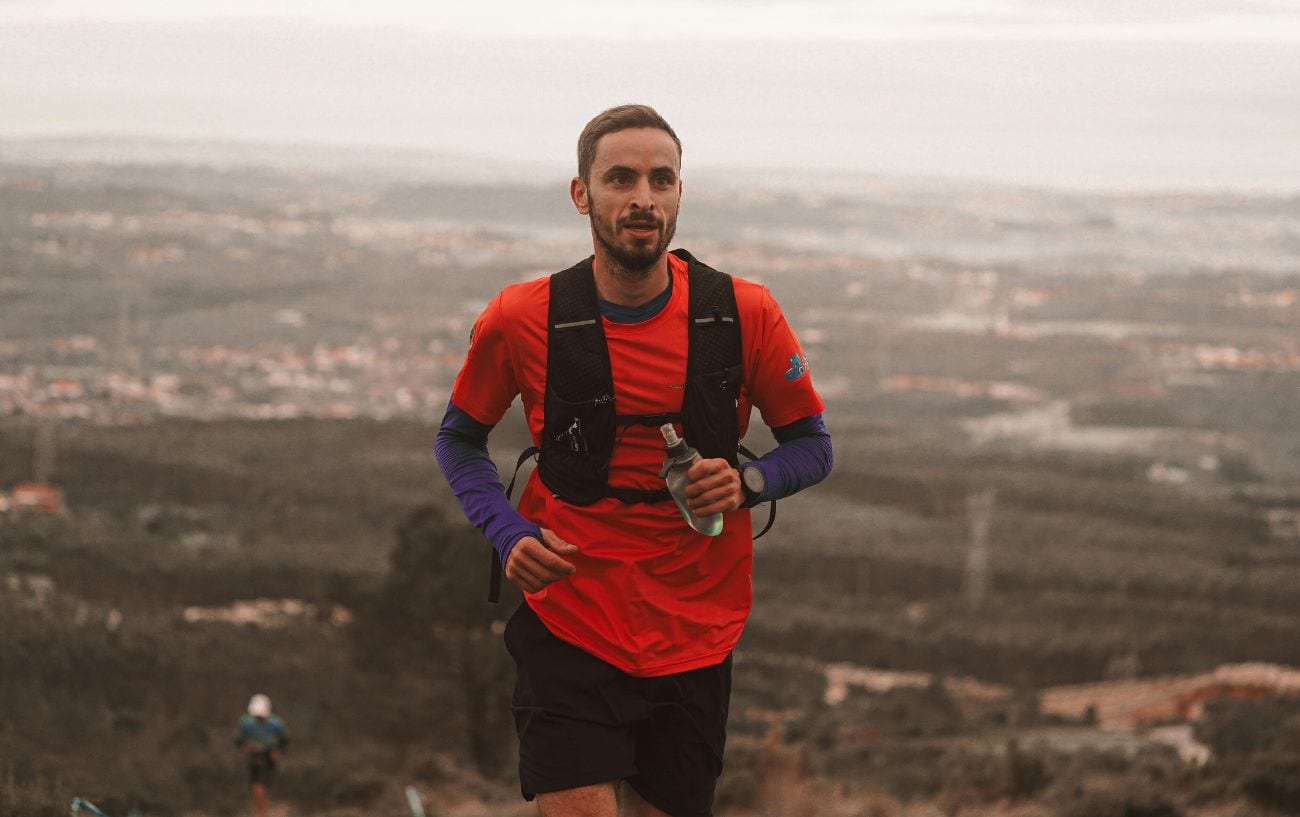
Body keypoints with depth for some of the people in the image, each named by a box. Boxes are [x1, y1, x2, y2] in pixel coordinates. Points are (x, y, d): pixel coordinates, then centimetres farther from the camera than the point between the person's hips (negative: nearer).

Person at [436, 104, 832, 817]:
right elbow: (459, 440, 10)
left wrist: (746, 483, -14)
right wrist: (508, 533, -8)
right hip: (568, 624, -2)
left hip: (696, 642, 2)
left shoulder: (744, 314, -4)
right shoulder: (521, 320, -6)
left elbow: (812, 445, 8)